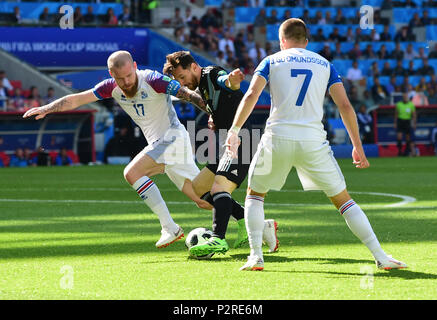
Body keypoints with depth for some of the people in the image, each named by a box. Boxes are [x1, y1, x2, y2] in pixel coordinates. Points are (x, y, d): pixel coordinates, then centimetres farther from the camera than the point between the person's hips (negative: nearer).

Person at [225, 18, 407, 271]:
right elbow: (345, 106, 6)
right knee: (343, 199, 10)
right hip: (313, 141, 1)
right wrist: (358, 147, 9)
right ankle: (381, 257, 3)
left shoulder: (271, 61, 10)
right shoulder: (324, 64, 13)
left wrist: (234, 132, -6)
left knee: (255, 194, 21)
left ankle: (256, 256, 7)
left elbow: (251, 95, -6)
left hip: (278, 139, -1)